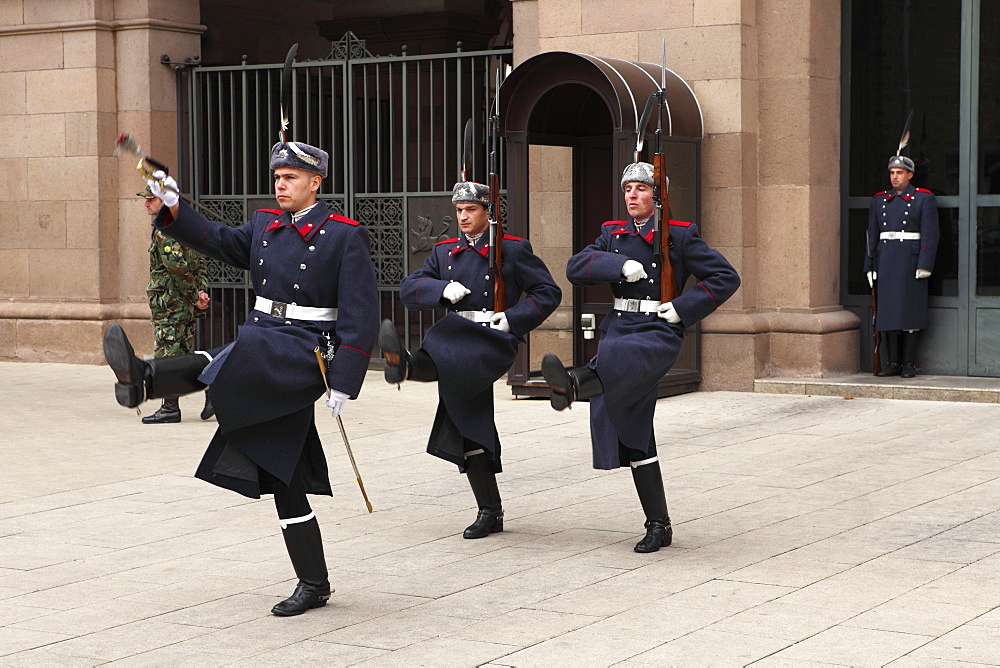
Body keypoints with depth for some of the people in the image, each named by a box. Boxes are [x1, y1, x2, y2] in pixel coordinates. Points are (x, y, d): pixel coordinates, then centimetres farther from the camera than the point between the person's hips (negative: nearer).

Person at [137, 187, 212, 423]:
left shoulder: (165, 231, -15)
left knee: (167, 354, -4)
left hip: (170, 304, -10)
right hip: (186, 305, 10)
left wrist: (194, 296, -15)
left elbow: (178, 267, -24)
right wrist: (201, 291, 8)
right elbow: (200, 263, 17)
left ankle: (170, 408, -1)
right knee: (185, 354, 15)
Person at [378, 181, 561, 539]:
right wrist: (442, 290, -11)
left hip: (494, 340, -5)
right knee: (468, 428, 3)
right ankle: (490, 512, 9)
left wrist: (513, 318, -12)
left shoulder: (513, 249, 4)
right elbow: (409, 289, 9)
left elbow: (549, 292, 2)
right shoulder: (445, 252, 17)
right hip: (456, 338, 5)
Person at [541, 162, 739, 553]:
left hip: (659, 332, -5)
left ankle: (572, 385, -73)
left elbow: (726, 277, 0)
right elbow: (575, 269, 1)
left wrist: (683, 309, -10)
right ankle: (659, 525, 7)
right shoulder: (613, 234, 15)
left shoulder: (679, 236, 2)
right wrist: (620, 265, -14)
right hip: (619, 328, 5)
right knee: (631, 434, 1)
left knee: (618, 355, -40)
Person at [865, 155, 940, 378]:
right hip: (885, 261, 4)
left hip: (911, 260, -4)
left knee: (909, 311, -4)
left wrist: (924, 266, -13)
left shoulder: (924, 199, 0)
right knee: (888, 311, 2)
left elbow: (930, 234, -6)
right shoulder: (879, 200, 13)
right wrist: (870, 267, 8)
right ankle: (893, 363, 7)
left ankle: (909, 364, 1)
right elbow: (872, 236, 14)